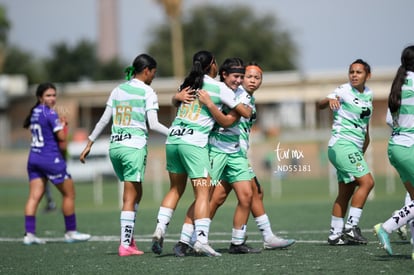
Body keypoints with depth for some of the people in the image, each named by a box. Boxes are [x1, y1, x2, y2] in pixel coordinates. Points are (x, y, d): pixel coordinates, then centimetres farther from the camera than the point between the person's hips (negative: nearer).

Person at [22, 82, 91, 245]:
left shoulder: (34, 112, 9)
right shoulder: (50, 113, -13)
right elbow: (61, 137, -16)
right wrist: (63, 124, 4)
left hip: (34, 157, 7)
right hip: (51, 157, -7)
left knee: (34, 196, 1)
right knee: (69, 194, 6)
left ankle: (29, 233, -8)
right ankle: (71, 232, 10)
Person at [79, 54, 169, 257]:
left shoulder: (118, 90, 13)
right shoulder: (147, 92, -3)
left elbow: (103, 120, 13)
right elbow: (153, 124, -11)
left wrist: (89, 144, 18)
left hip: (115, 146, 6)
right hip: (135, 146, -6)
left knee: (136, 193, 17)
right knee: (130, 196, -3)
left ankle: (129, 238, 10)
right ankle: (125, 244, -6)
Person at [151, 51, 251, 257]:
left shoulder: (187, 84, 13)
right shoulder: (219, 88, -1)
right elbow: (246, 113, 3)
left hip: (173, 139, 6)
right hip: (194, 142, -6)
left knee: (175, 189, 18)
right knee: (203, 193, -6)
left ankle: (160, 228, 7)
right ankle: (201, 239, -17)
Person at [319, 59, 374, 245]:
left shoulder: (368, 94, 12)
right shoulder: (344, 91, -9)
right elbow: (321, 104, -22)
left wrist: (363, 151, 23)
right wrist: (330, 101, -46)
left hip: (355, 148, 8)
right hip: (342, 144, -8)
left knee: (346, 192, 7)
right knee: (367, 181, -18)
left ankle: (335, 234, 10)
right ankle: (351, 226, -18)